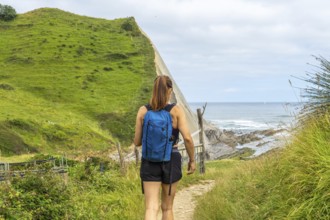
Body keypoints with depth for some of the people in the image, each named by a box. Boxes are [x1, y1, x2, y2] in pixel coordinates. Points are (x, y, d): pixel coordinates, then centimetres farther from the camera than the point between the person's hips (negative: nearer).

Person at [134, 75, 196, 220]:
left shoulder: (143, 110, -2)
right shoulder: (176, 110, -8)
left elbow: (137, 142, 2)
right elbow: (187, 138, -15)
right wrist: (192, 160, -1)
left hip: (150, 162, 1)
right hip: (171, 161, -1)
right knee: (167, 207, 17)